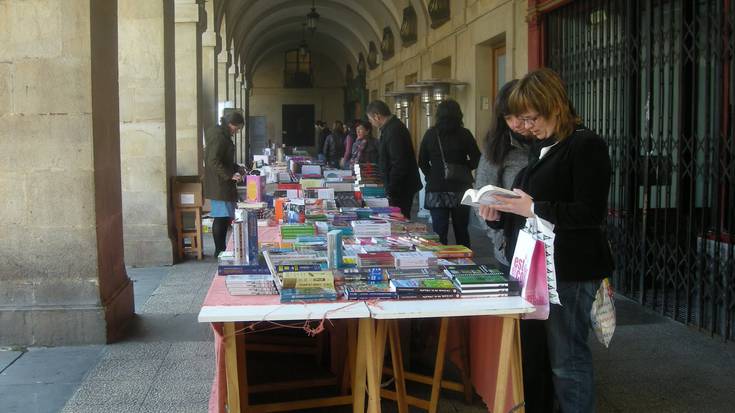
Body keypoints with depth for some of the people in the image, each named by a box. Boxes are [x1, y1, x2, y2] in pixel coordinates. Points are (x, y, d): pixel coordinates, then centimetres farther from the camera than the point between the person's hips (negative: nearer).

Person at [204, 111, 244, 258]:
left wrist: (237, 168, 14)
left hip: (223, 184, 10)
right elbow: (213, 162, -23)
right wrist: (230, 175, -22)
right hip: (219, 184, -10)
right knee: (221, 217, -6)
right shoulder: (218, 137, -16)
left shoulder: (223, 135, 16)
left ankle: (221, 249, 17)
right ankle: (219, 250, -1)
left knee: (224, 217, 12)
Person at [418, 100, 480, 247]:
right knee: (461, 231, 11)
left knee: (439, 232, 1)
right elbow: (476, 161, -3)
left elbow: (422, 162, 6)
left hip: (436, 190, 0)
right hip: (460, 189, 0)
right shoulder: (465, 134, -4)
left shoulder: (430, 134, 1)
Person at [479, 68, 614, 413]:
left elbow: (591, 213, -20)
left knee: (566, 358, -1)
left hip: (570, 271, -9)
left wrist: (533, 209, -19)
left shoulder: (586, 145, -11)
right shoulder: (542, 147, 16)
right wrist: (501, 211, 5)